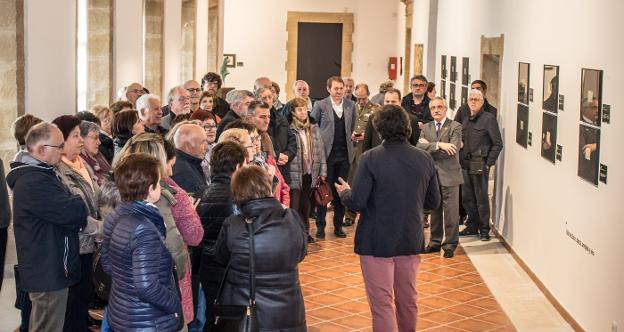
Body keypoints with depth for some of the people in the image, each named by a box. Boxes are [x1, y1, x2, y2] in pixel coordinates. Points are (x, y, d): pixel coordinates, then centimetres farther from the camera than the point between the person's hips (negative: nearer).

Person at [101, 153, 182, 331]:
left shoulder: (114, 217, 0)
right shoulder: (144, 230, -26)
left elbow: (107, 264, 12)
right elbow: (146, 286, -29)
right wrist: (175, 304, -15)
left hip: (119, 313, 8)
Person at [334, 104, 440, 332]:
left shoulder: (370, 159, -17)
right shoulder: (425, 159, -4)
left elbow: (356, 202, -17)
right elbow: (433, 202, 4)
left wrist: (344, 192, 4)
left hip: (377, 242, -4)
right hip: (412, 241, 4)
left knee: (382, 303, 3)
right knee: (408, 300, 21)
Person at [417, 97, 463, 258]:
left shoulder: (455, 127, -4)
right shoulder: (426, 128, 10)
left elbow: (453, 150, -17)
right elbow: (419, 147, -7)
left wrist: (429, 146, -11)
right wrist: (438, 145, -21)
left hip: (449, 175, -4)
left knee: (451, 211, -1)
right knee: (434, 210, 13)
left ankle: (450, 245, 9)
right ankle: (435, 242, 24)